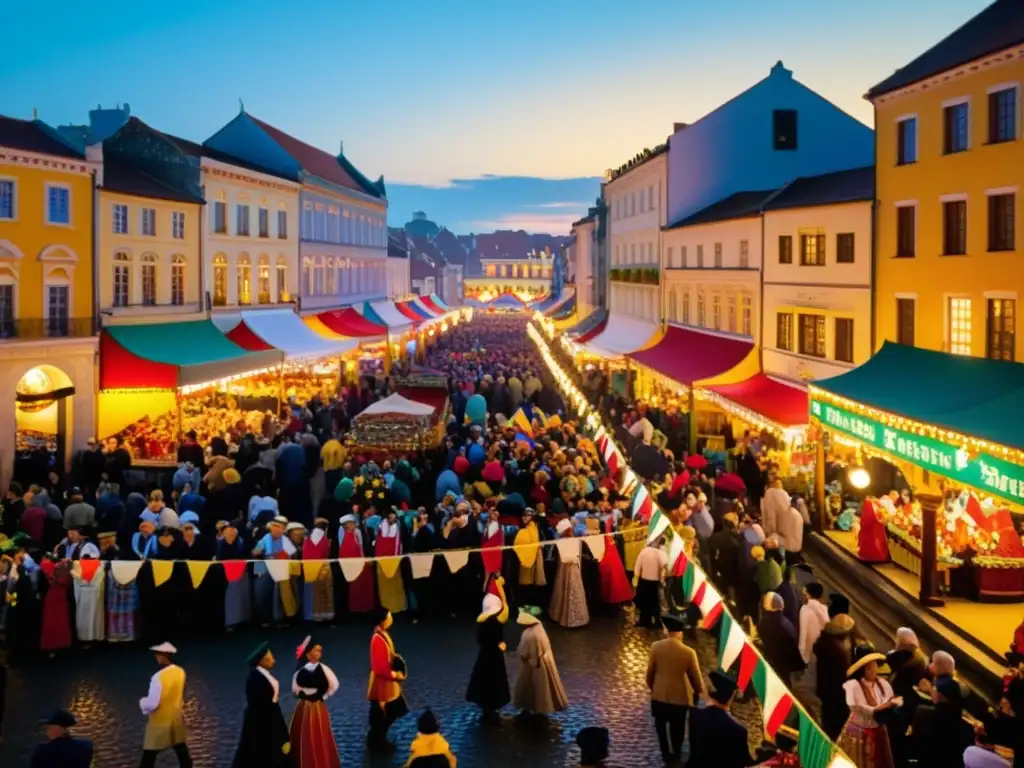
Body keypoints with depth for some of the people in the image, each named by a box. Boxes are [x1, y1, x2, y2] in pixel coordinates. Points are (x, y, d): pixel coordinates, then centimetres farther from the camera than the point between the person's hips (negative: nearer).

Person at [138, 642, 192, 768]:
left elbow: (152, 704, -24)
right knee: (181, 749, 21)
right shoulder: (181, 672, -5)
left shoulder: (159, 677, -28)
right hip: (176, 717, 7)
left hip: (160, 721, -7)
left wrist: (142, 702, -5)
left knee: (149, 755, 4)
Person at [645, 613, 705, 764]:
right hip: (680, 696, -1)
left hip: (659, 694, 1)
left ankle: (666, 753, 34)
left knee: (661, 725, 23)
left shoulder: (656, 647, -17)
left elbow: (650, 671, -4)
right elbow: (695, 676, -10)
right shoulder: (689, 652, -21)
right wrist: (699, 691, 10)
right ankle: (676, 753, 39)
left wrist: (651, 686, 16)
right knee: (677, 727, 22)